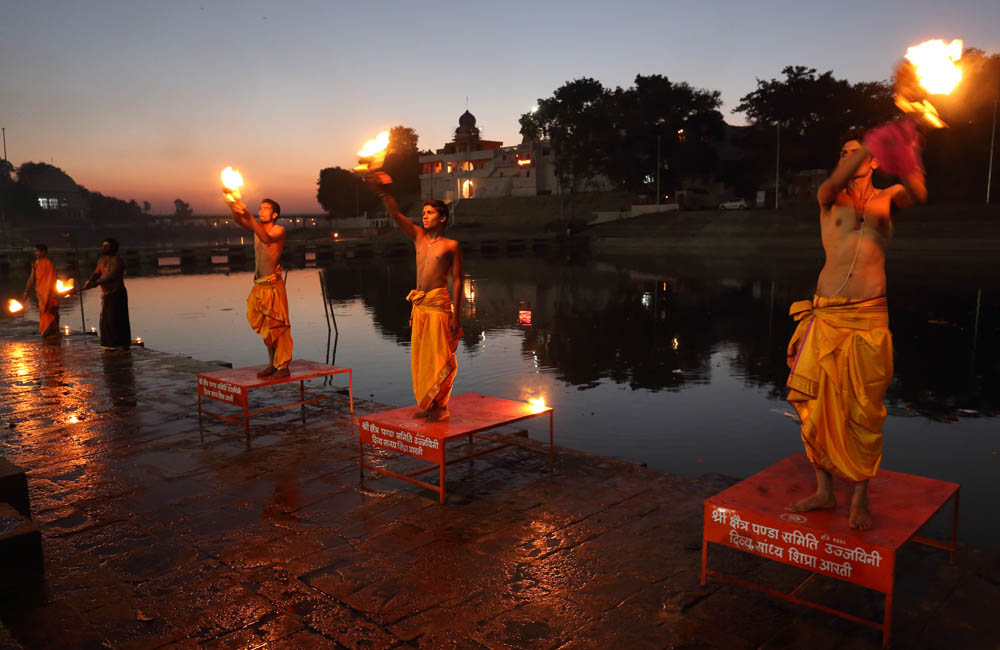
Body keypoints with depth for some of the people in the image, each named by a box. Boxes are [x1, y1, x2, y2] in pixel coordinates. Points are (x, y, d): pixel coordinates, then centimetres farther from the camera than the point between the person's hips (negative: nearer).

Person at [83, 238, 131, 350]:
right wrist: (89, 282, -15)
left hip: (117, 294, -8)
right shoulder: (102, 260, 12)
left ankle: (123, 344, -1)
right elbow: (96, 273, 5)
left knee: (116, 319, -8)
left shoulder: (116, 261, -14)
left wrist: (95, 283, -30)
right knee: (106, 319, 10)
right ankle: (112, 345, 17)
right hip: (106, 294, 8)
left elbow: (111, 276, -24)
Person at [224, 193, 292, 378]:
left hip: (273, 285, -7)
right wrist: (234, 205, -25)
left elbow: (267, 238, -27)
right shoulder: (257, 227, 12)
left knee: (278, 326, -5)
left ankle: (283, 366, -1)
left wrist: (248, 215, -35)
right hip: (259, 285, 7)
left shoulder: (279, 230, -5)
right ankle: (272, 364, 20)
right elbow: (239, 220, -5)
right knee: (266, 328, 11)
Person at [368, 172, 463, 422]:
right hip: (418, 305, 6)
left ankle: (440, 406, 7)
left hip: (438, 303, -6)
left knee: (438, 357, -3)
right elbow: (396, 216, 4)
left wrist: (456, 315, -11)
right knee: (419, 356, 10)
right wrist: (384, 192, -11)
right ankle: (426, 404, 20)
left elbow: (457, 280, -6)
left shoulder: (451, 246, -3)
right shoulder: (419, 237, 12)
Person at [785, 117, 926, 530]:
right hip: (826, 316, 1)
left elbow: (917, 195, -12)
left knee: (865, 410, 1)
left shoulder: (887, 198, 11)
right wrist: (871, 146, -29)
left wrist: (905, 164, -32)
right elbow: (833, 185, -15)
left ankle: (859, 499, 15)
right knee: (816, 404, 3)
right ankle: (824, 491, 18)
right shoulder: (829, 198, 10)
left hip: (869, 318, 0)